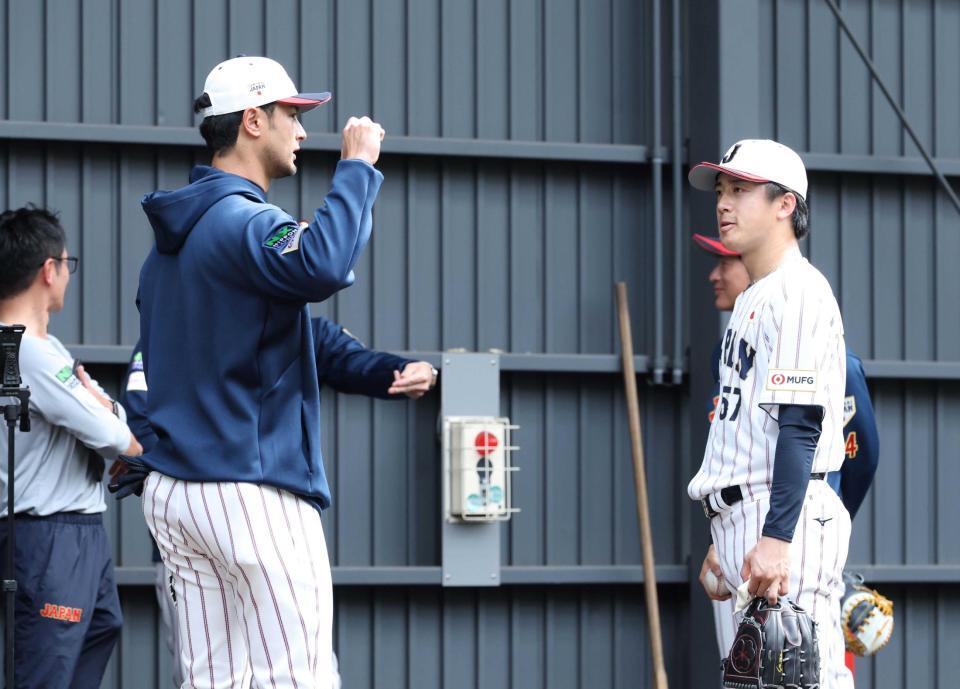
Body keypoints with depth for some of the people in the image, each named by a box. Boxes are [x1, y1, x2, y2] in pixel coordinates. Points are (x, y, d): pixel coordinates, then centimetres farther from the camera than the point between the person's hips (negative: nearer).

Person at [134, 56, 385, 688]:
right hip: (252, 494, -9)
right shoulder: (245, 222, -12)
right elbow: (321, 268, -34)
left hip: (170, 492, 9)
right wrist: (357, 167, -22)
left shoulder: (170, 240, 18)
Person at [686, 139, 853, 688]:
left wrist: (777, 537, -26)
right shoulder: (753, 298, 21)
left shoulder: (798, 292, -11)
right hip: (745, 516, 10)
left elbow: (802, 425, -20)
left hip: (788, 518, -10)